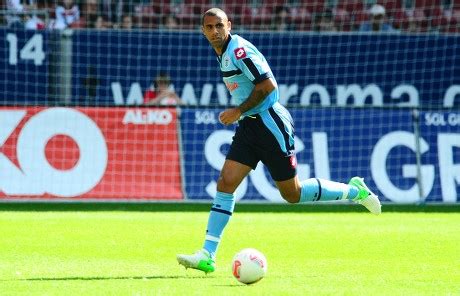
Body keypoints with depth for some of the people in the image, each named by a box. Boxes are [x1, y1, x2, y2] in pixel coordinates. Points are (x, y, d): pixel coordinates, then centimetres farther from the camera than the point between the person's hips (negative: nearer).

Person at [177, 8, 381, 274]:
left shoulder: (239, 49, -17)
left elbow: (267, 84, -22)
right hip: (249, 126, 9)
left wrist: (239, 111, -15)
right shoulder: (224, 53, 13)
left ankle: (354, 191, 20)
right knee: (225, 184, -4)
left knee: (292, 194, 0)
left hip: (270, 123, -9)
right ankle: (207, 256, -8)